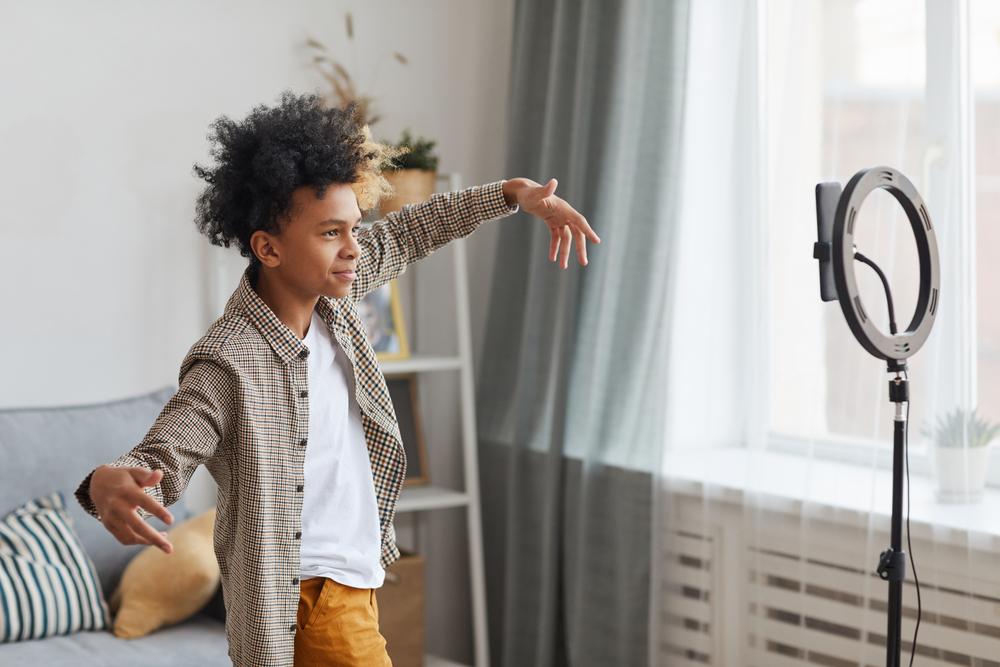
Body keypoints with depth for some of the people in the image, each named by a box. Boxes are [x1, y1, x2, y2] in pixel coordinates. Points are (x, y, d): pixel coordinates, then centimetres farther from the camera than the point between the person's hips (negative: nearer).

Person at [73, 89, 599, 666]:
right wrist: (109, 486, -53)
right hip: (307, 599, -9)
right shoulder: (228, 364, -26)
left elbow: (407, 233, 13)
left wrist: (516, 194, 9)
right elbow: (159, 462, -29)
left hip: (356, 575, 9)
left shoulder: (332, 296, -3)